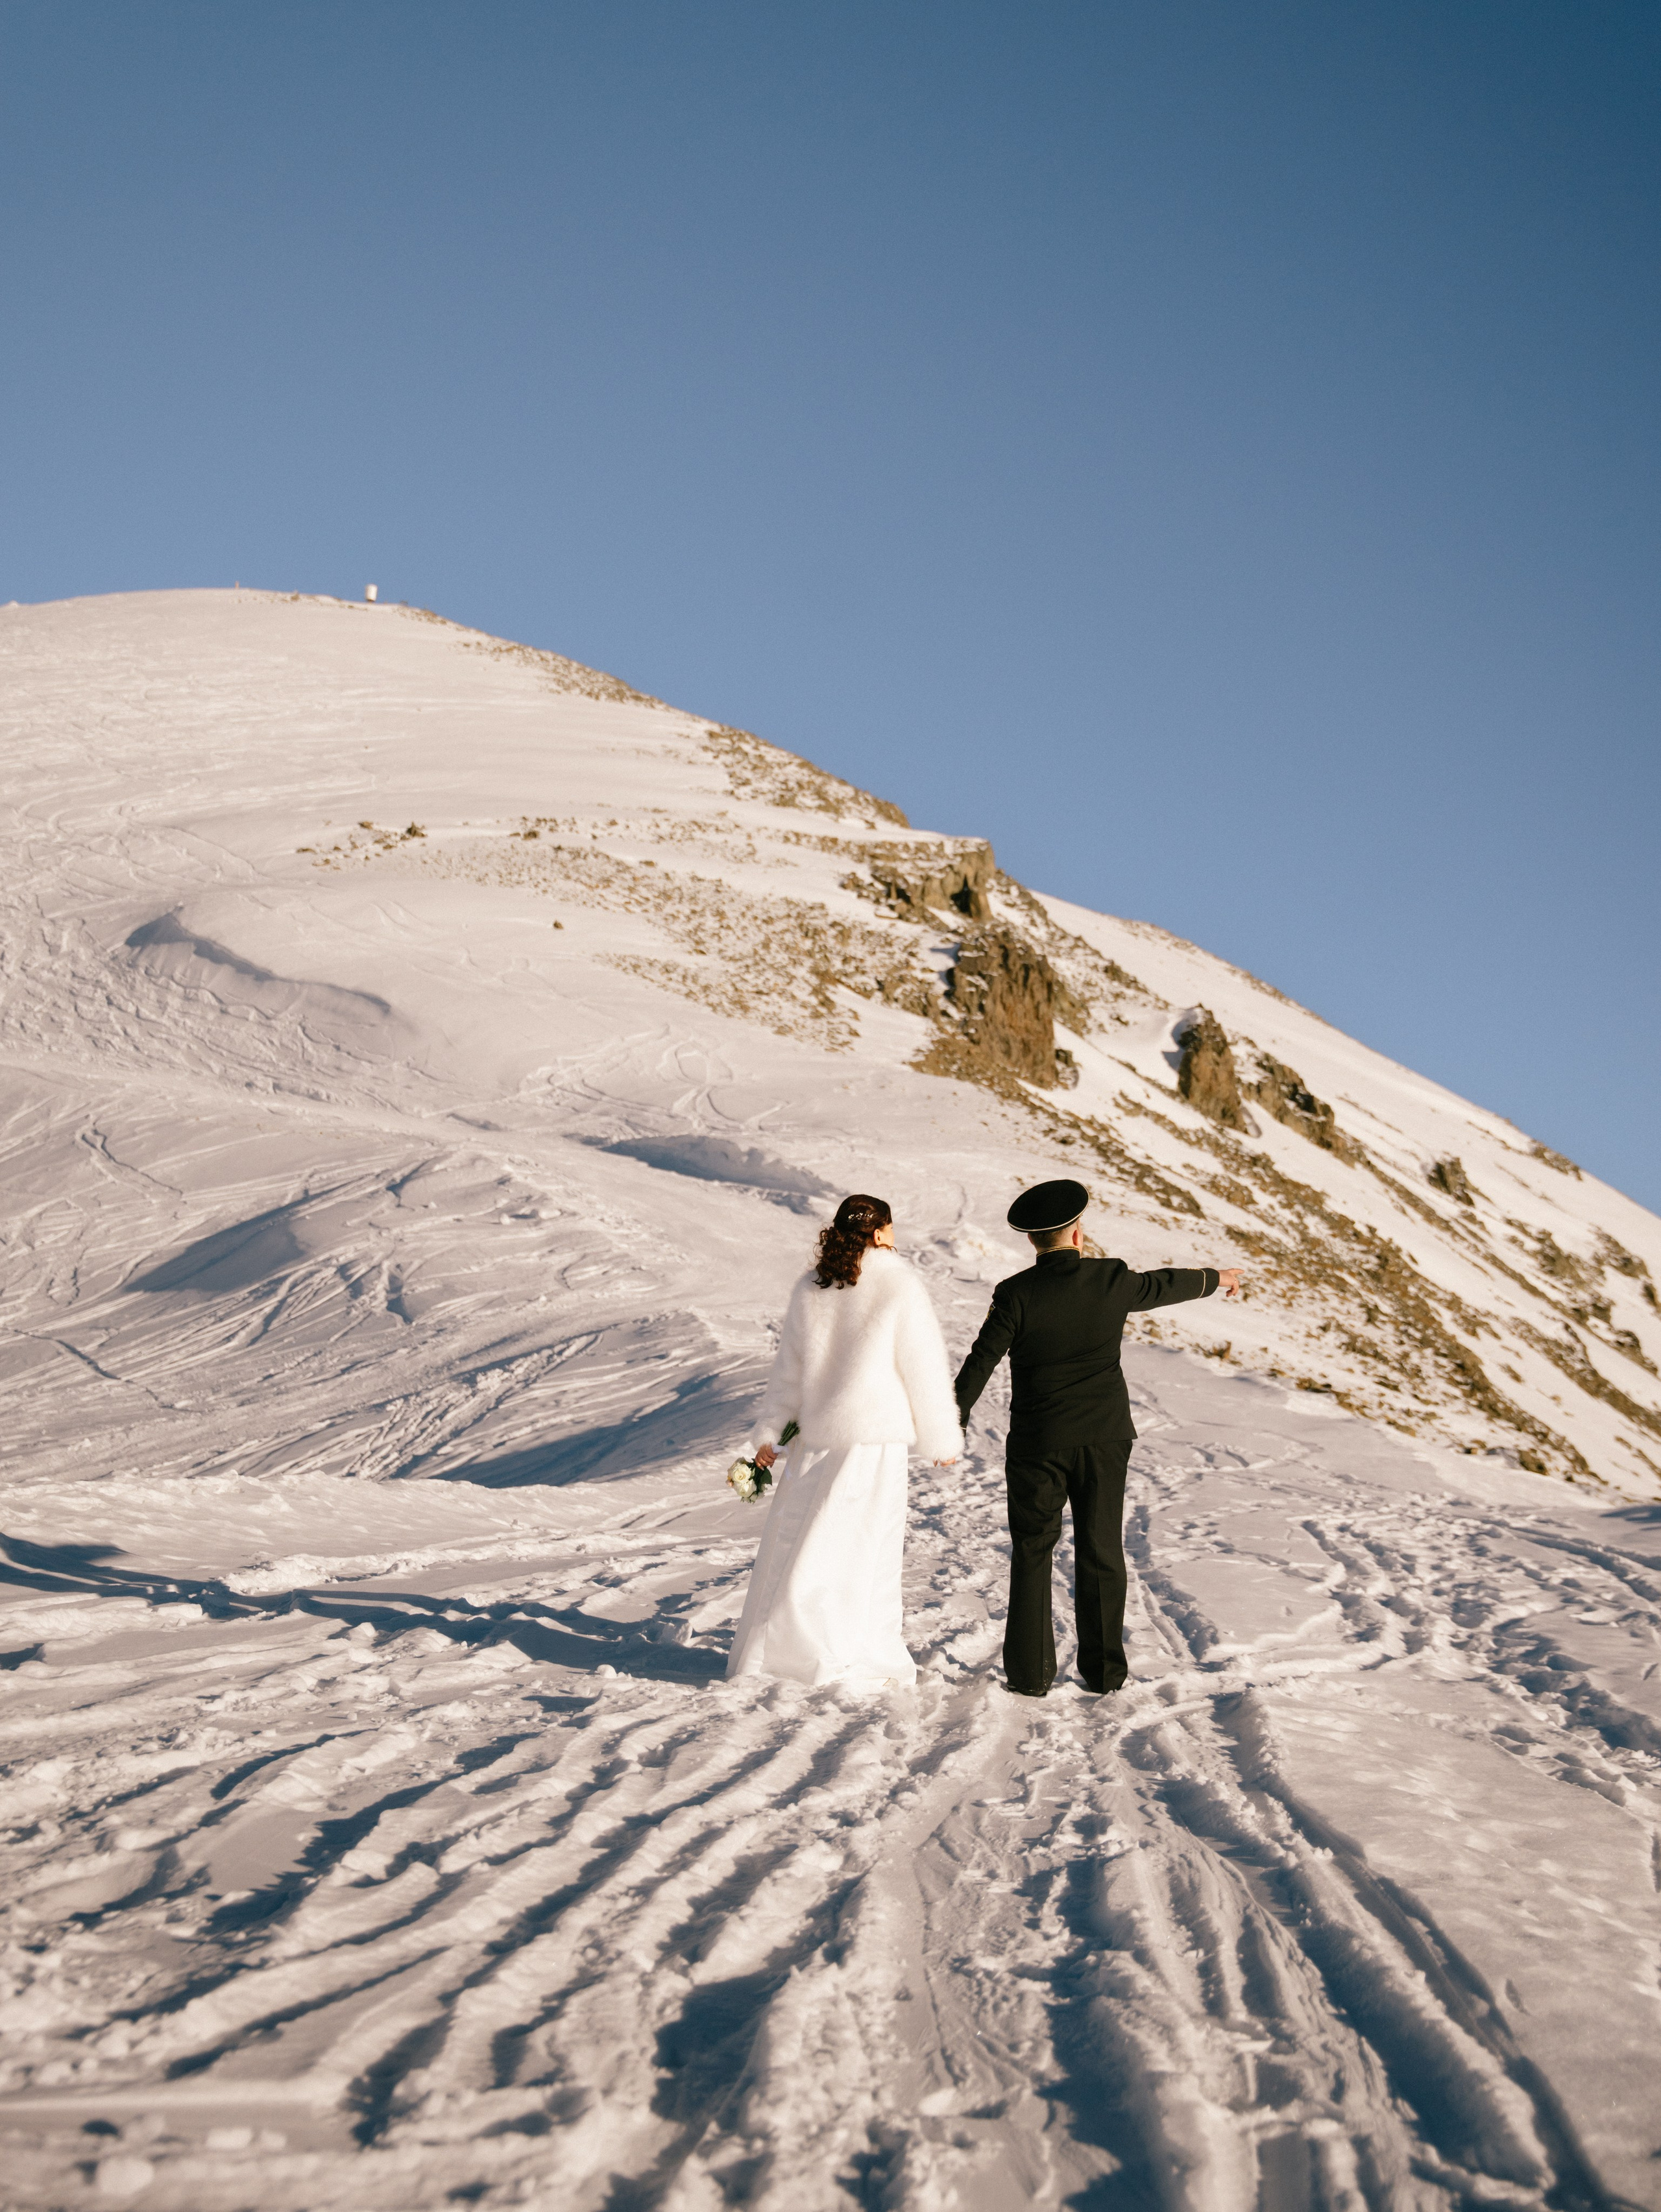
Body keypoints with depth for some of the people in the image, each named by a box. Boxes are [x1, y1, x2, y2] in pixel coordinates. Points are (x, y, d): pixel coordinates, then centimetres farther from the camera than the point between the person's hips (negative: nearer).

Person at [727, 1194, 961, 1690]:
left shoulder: (810, 1289, 4)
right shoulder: (899, 1288, -10)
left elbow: (789, 1369, 9)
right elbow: (925, 1370, -6)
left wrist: (769, 1433, 15)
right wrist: (942, 1440, 3)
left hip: (816, 1435, 5)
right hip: (875, 1435, -5)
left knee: (794, 1540, 12)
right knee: (865, 1544, 2)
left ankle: (768, 1650, 19)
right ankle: (863, 1661, 7)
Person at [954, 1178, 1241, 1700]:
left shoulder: (1016, 1294, -13)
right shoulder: (1111, 1280, -5)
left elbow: (980, 1363, -11)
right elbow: (1163, 1286, 14)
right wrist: (1214, 1277, 33)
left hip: (1037, 1445, -2)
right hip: (1104, 1439, 2)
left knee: (1032, 1553, 9)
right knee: (1100, 1552, 12)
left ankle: (1030, 1671, 9)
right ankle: (1103, 1668, 16)